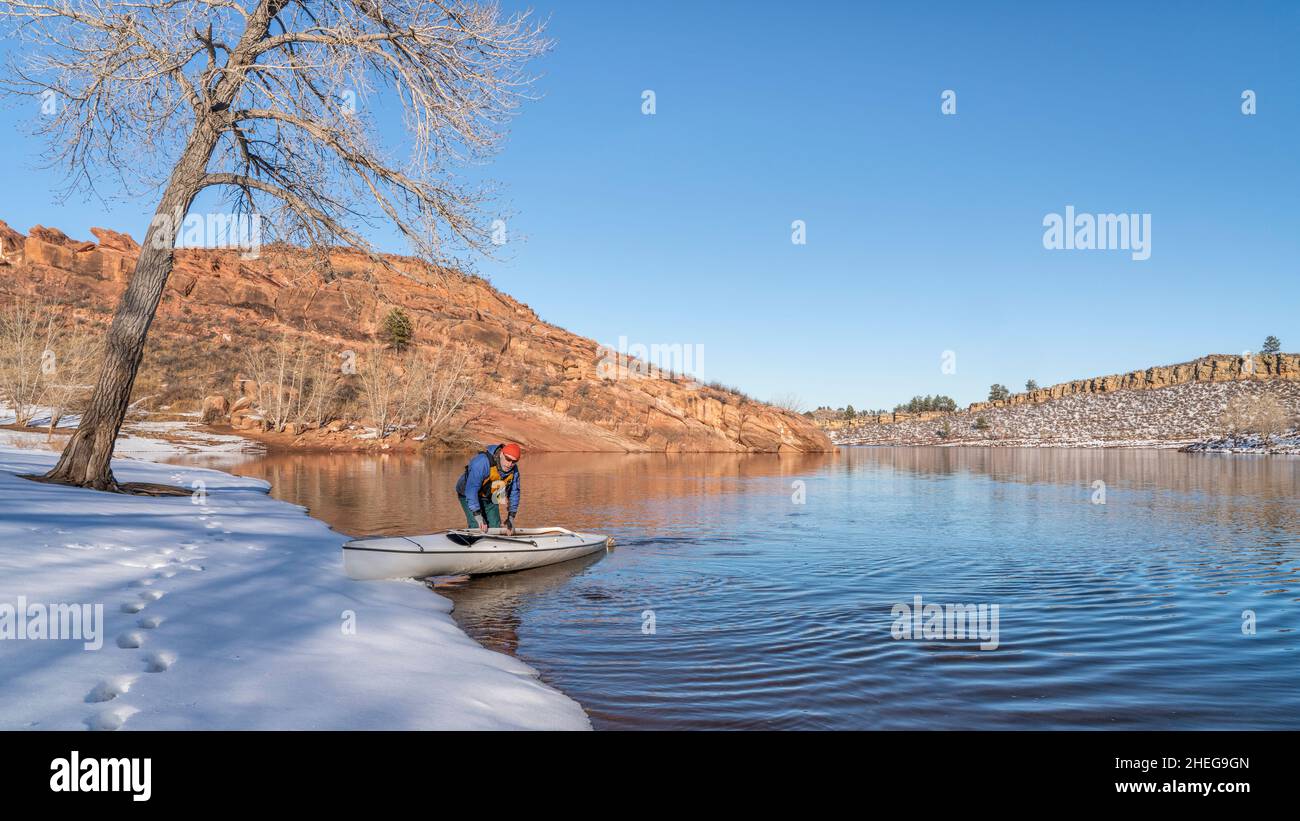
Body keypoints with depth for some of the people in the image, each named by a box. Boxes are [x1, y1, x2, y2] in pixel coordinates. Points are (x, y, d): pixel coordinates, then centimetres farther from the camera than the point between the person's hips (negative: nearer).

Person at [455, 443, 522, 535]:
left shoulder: (514, 470, -13)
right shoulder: (482, 462, -35)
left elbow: (514, 493, 0)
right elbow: (471, 489, -36)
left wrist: (511, 517, -4)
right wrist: (477, 515, -35)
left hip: (490, 498, 6)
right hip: (469, 495, -6)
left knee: (495, 527, -1)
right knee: (477, 527, -19)